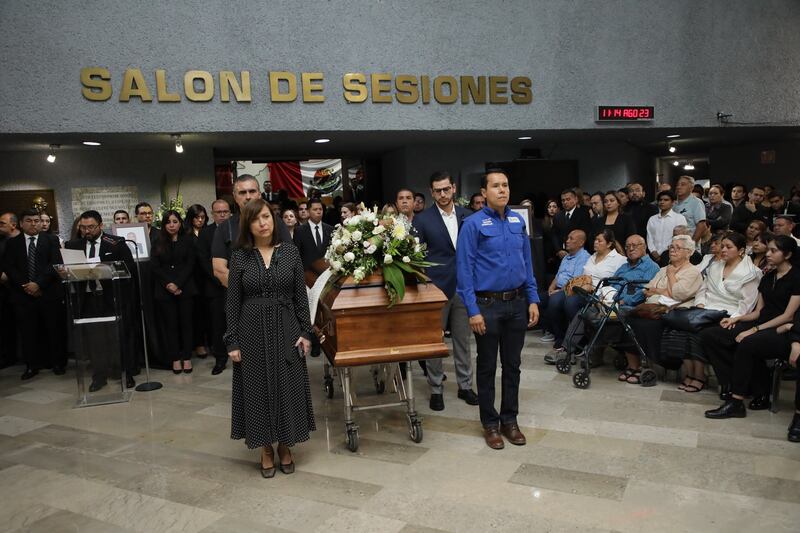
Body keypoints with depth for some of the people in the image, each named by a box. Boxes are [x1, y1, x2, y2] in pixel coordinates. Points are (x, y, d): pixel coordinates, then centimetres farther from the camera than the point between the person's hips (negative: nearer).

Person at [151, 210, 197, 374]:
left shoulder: (187, 241, 4)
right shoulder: (158, 243, 8)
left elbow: (190, 265, -2)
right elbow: (155, 267, 1)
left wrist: (178, 285, -12)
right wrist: (168, 284, -12)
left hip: (185, 289, -1)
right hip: (165, 291, 1)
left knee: (186, 322, 2)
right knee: (171, 324, 3)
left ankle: (187, 357, 10)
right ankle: (175, 358, 10)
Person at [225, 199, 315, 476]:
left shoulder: (290, 251, 0)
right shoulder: (239, 256, -1)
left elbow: (301, 295, 2)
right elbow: (232, 302, 0)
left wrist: (305, 332, -3)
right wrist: (232, 341, -4)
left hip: (286, 329, 1)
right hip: (252, 332, 0)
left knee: (288, 387, 6)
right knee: (258, 388, 8)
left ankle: (285, 446, 25)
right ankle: (266, 449, 24)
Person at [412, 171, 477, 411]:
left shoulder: (467, 216, 6)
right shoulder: (422, 220, -4)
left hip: (464, 287, 3)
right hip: (436, 288, -3)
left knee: (463, 339, 12)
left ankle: (465, 385, 25)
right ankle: (435, 389, 19)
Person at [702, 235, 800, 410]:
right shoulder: (767, 278, 19)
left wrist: (755, 330, -18)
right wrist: (736, 319, -1)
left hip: (781, 332, -7)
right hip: (760, 325, 7)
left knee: (747, 342, -40)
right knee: (708, 335, -15)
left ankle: (735, 403, -32)